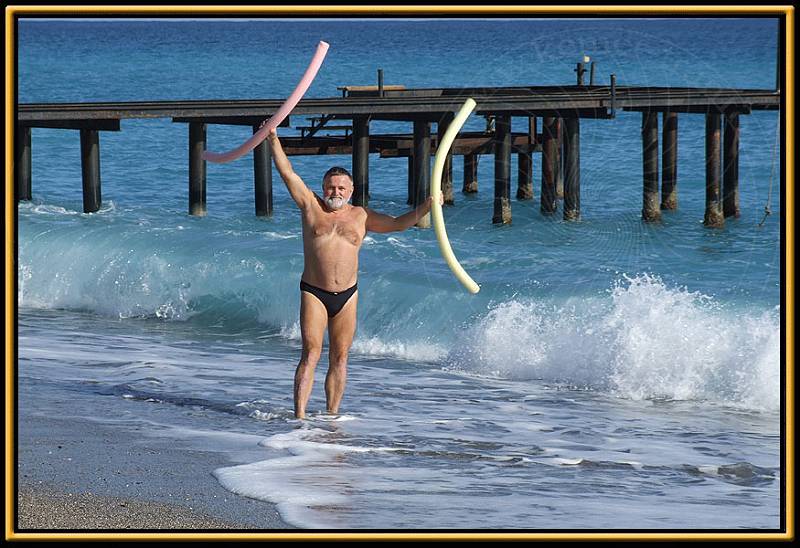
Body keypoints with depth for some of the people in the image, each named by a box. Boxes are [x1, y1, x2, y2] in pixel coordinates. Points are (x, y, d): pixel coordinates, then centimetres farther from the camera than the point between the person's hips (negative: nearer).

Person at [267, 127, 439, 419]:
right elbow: (288, 174, 0)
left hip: (347, 295, 3)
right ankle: (299, 415, -17)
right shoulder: (311, 206, 4)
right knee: (311, 353, -12)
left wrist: (425, 207, -5)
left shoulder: (361, 217, 9)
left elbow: (398, 223, 9)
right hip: (313, 293, -3)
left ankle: (332, 415, 11)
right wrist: (274, 141, -7)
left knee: (339, 358, 5)